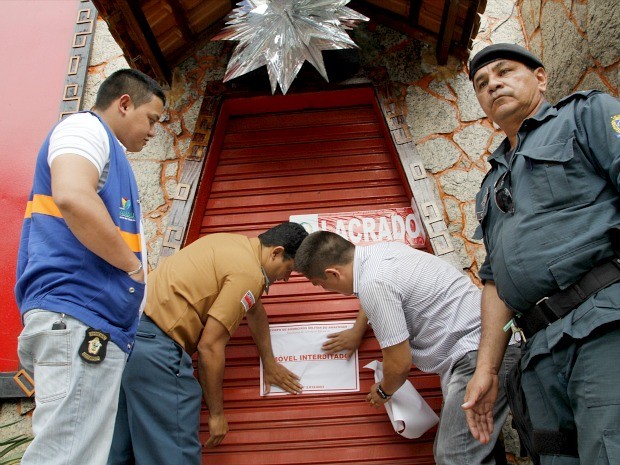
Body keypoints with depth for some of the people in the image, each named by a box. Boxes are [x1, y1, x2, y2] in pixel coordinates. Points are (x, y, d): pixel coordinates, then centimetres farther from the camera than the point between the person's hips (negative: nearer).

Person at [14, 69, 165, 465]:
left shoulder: (108, 153, 30)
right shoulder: (85, 126, 2)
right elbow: (72, 197, -20)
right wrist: (133, 266, -11)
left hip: (102, 326, 10)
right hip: (79, 316, -10)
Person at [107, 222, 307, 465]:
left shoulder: (237, 244, 16)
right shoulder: (248, 273, -13)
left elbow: (255, 310, 28)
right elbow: (210, 346, -14)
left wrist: (269, 364, 37)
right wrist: (217, 414, -1)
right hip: (153, 342, -11)